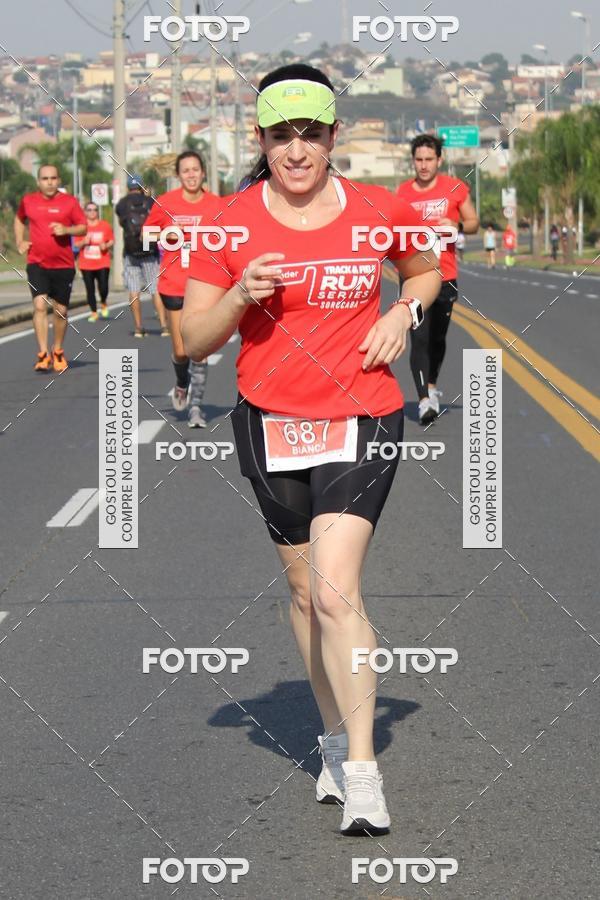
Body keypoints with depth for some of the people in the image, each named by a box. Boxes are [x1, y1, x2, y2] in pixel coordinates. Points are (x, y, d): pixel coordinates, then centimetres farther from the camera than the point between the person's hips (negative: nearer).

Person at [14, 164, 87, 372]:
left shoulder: (70, 202, 0)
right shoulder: (28, 201, 5)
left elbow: (83, 227, 2)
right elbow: (19, 220, 24)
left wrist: (66, 229, -16)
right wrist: (19, 242, 11)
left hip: (63, 264, 0)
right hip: (37, 263, 0)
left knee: (61, 310, 8)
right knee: (40, 305, -16)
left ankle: (58, 351, 29)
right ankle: (43, 355, -17)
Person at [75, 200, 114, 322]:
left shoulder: (105, 225, 3)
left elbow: (112, 241, 10)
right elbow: (76, 244, 7)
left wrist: (106, 246, -11)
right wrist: (83, 242, -14)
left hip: (102, 263, -1)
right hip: (86, 264, 1)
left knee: (103, 288, -9)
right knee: (90, 290, 0)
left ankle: (103, 303, 23)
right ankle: (93, 312, 12)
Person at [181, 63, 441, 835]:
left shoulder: (379, 212, -3)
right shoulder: (230, 224, -4)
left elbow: (425, 270, 18)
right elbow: (194, 340, -2)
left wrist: (403, 315, -2)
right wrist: (240, 295, -20)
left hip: (361, 420, -2)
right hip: (269, 420, 2)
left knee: (335, 589, -16)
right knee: (304, 588, 13)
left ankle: (362, 775, -12)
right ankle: (335, 736, 32)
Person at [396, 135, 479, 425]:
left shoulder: (455, 188, 1)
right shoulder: (402, 192, 2)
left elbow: (473, 223, 8)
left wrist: (456, 225, -12)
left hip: (445, 276, 1)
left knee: (438, 337, 13)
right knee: (419, 338, -11)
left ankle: (431, 385, 37)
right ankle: (424, 400, -14)